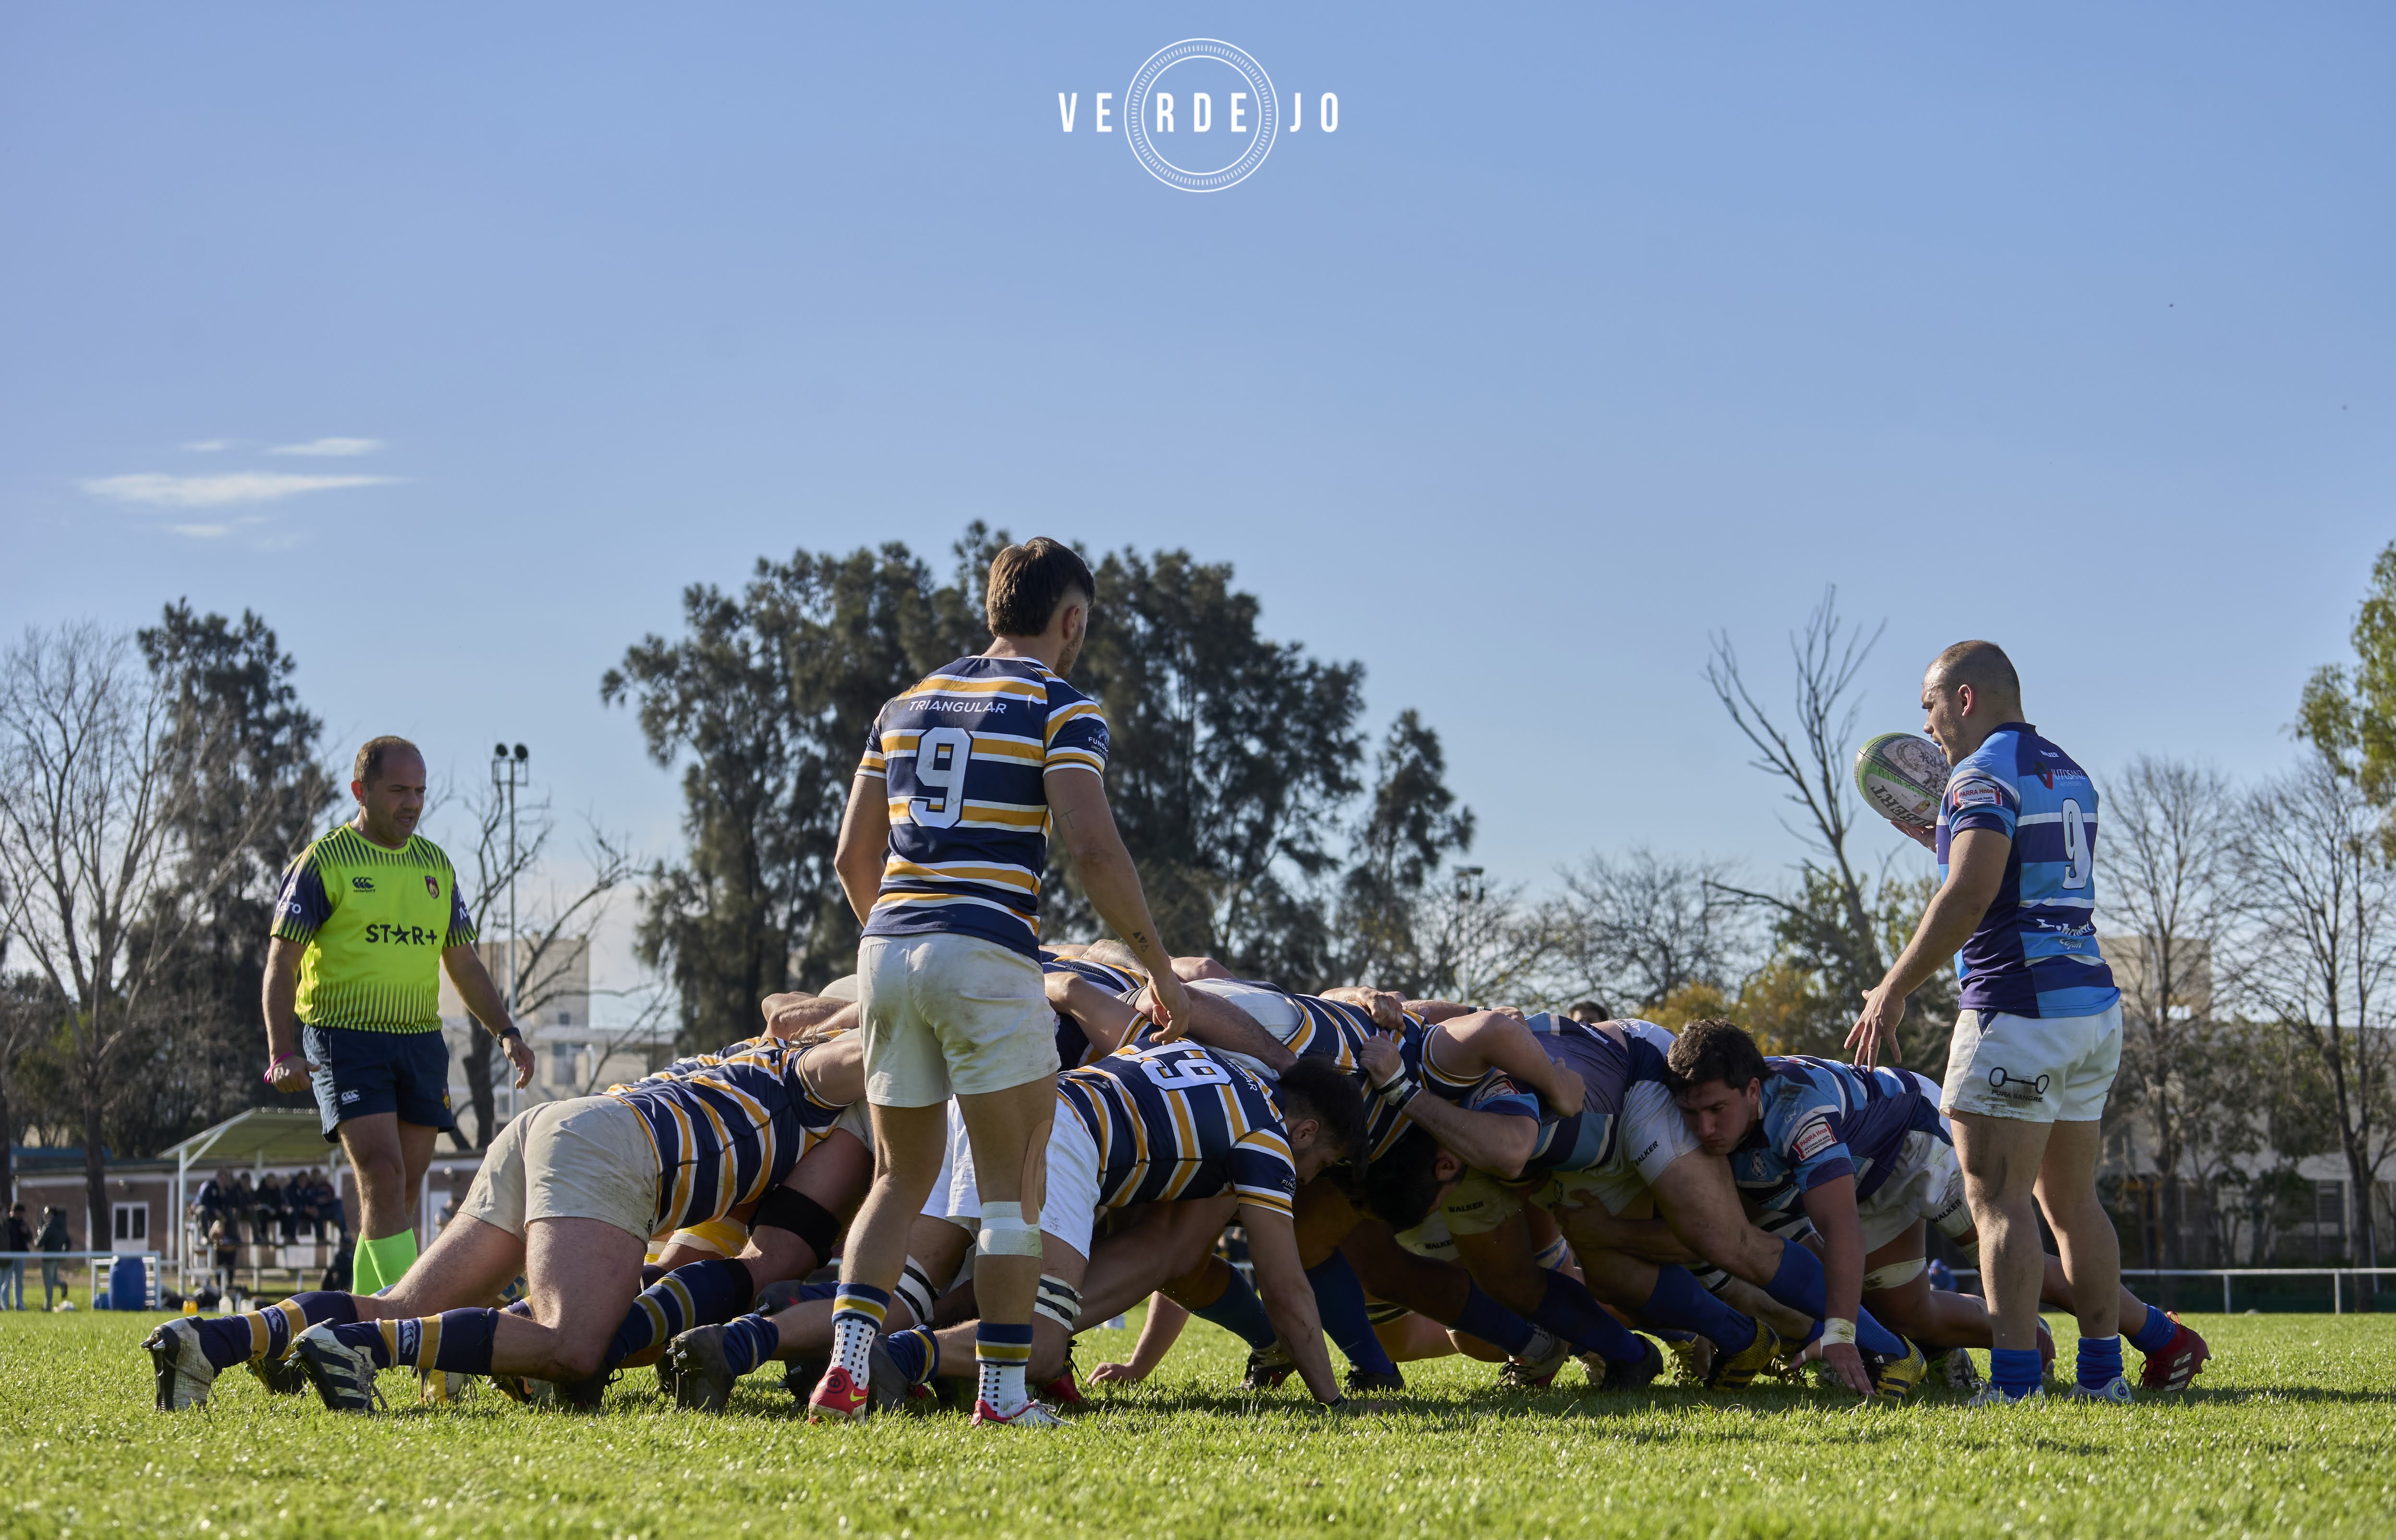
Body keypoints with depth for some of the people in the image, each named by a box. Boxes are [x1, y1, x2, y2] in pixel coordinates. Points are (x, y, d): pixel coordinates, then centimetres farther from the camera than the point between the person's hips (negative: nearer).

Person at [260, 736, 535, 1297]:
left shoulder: (436, 865, 14)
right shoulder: (323, 863, -3)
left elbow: (463, 962, 20)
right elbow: (282, 962, -7)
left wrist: (506, 1032, 7)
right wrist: (282, 1053, -19)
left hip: (420, 1040, 6)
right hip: (344, 1038, -6)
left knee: (402, 1192, 4)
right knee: (382, 1178, -17)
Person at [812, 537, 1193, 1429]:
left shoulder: (906, 706, 18)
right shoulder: (1062, 709, -1)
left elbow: (853, 857, 17)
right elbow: (1092, 848, -12)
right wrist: (1160, 968, -4)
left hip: (888, 948, 6)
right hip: (987, 953, -6)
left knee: (901, 1178, 15)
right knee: (1012, 1187, 4)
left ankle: (847, 1365, -1)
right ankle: (1003, 1391, 2)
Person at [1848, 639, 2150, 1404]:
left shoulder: (1984, 775, -9)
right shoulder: (2068, 774, 18)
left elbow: (1969, 895, -21)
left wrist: (1894, 989, -18)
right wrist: (1942, 838, 30)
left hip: (2018, 1008, -9)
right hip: (2093, 1002, 9)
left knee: (1999, 1199, -9)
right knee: (2072, 1200, 14)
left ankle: (2015, 1382, -16)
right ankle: (2103, 1371, 14)